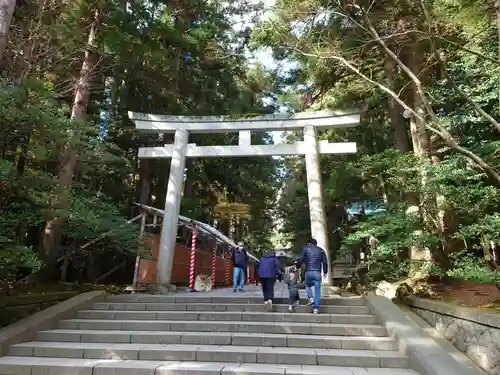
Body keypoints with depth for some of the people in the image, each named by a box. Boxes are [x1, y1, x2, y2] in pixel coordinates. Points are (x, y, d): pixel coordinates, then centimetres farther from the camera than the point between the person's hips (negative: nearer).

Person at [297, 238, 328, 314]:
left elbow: (301, 260, -2)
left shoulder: (305, 249, 8)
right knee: (317, 290, 4)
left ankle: (311, 298, 1)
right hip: (317, 273, 1)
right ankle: (316, 308, 1)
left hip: (308, 272, -1)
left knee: (308, 285, 23)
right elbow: (325, 262, 9)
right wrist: (325, 272, 17)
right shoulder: (321, 250, 13)